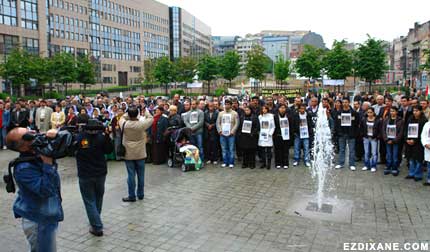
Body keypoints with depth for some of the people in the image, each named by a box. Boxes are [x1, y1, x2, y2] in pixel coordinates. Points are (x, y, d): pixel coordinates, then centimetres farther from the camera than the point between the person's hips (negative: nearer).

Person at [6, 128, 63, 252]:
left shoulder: (38, 150, -4)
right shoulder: (24, 168, -27)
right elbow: (46, 190, -33)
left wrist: (55, 134, -18)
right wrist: (48, 163, -35)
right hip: (38, 221, -8)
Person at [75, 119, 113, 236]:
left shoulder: (78, 137, -13)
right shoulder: (101, 137, -11)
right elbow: (109, 150, 1)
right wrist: (107, 135, -1)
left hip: (85, 175, -2)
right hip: (100, 173, 2)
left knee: (89, 201, 7)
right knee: (98, 198, 22)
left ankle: (97, 227, 3)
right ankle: (95, 221, 40)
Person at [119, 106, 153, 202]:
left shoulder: (124, 124, -13)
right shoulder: (142, 124, -16)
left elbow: (122, 118, 11)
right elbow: (151, 118, 1)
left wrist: (129, 113, 8)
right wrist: (145, 110, 12)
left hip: (129, 154, 0)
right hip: (140, 154, 0)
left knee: (131, 175, 6)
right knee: (141, 175, 12)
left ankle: (131, 196, 13)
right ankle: (140, 194, 23)